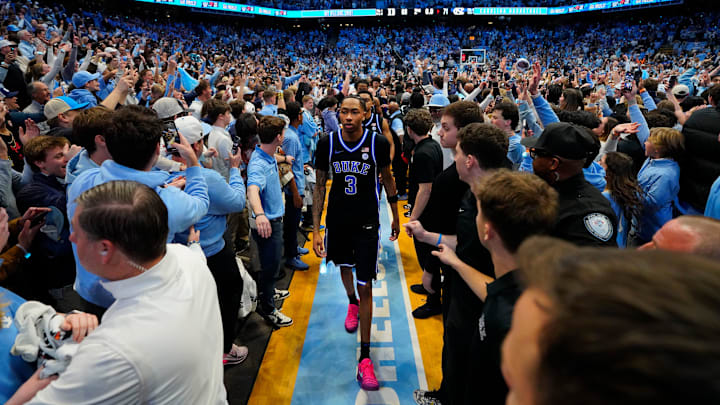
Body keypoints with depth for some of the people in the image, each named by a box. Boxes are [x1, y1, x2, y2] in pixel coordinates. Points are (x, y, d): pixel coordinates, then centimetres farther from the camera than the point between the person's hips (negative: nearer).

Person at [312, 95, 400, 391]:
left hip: (367, 222, -2)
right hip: (337, 220, 3)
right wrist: (315, 229, -5)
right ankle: (352, 304, 62)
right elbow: (320, 186, -2)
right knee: (344, 266, 26)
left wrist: (396, 217, 11)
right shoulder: (327, 143, -9)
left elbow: (387, 179, 4)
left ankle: (364, 358, 8)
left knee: (365, 287, -4)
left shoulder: (378, 142, -12)